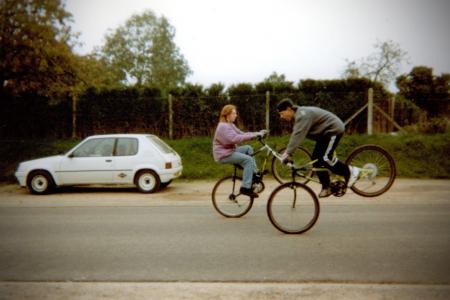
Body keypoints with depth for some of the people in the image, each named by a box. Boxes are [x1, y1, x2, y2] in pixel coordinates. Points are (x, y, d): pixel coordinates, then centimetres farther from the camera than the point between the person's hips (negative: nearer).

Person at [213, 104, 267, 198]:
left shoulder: (231, 125, 15)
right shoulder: (223, 126, -18)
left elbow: (242, 134, 10)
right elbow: (235, 138, -31)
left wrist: (258, 133, -3)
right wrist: (254, 135, -30)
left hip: (230, 150, 10)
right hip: (223, 154, -10)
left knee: (248, 148, 5)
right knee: (248, 159, -19)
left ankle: (254, 174, 7)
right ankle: (245, 188, -18)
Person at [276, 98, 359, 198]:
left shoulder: (302, 115, -26)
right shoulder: (298, 115, 7)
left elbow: (298, 135, -35)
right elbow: (295, 135, 11)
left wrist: (288, 153, -36)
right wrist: (287, 151, 6)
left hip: (334, 130, -10)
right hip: (325, 133, 10)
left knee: (325, 158, -20)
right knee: (316, 159, 4)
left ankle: (350, 171, 1)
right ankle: (326, 188, 10)